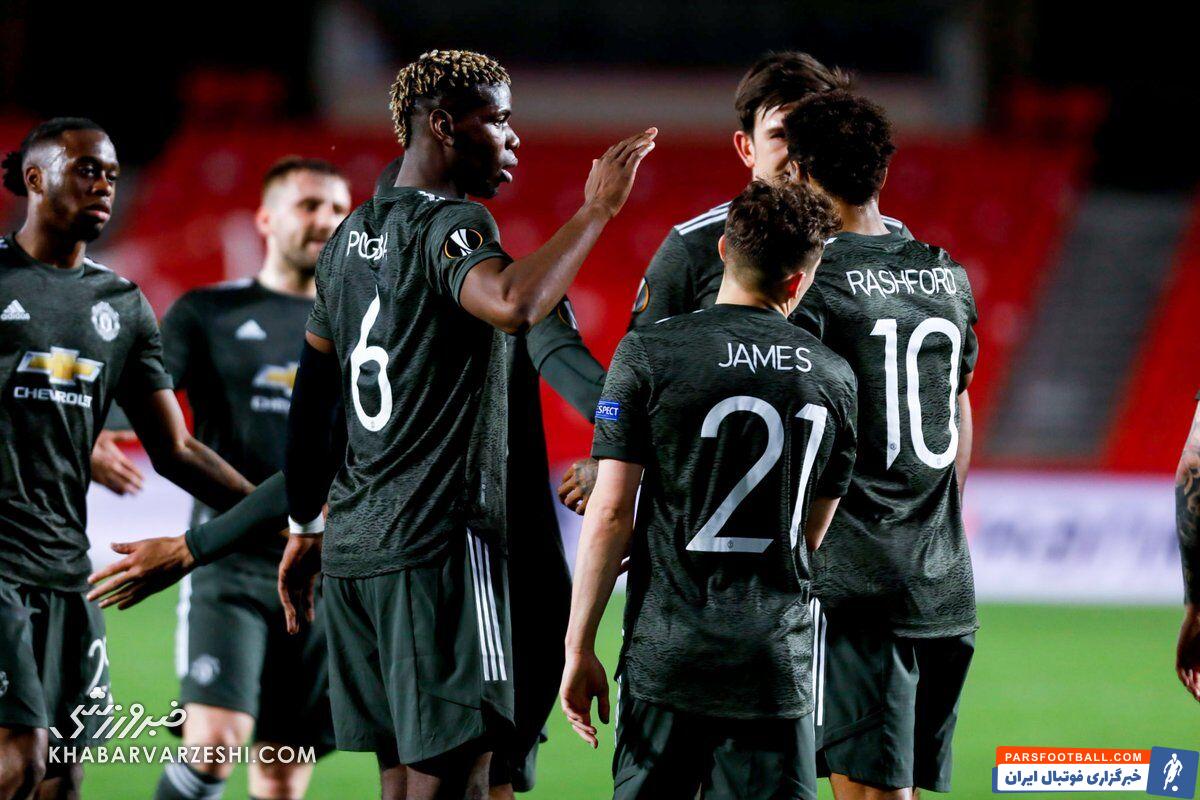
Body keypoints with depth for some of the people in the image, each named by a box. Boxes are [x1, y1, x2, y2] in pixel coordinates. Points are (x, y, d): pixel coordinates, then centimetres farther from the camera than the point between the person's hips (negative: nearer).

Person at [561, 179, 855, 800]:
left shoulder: (648, 354, -5)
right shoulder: (833, 376, 6)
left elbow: (610, 514, -7)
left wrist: (579, 648, -2)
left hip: (667, 655, -2)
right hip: (778, 666, 2)